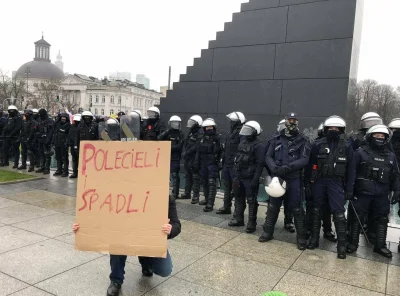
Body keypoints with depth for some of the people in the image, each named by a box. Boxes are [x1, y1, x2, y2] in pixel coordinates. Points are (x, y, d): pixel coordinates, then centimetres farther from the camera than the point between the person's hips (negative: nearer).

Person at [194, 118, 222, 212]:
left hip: (212, 163, -6)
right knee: (205, 182, 15)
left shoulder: (217, 138, -6)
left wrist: (219, 163, -15)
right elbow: (198, 152, 13)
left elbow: (220, 152, -11)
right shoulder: (203, 138, 12)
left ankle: (210, 203, -10)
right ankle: (207, 199, 31)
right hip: (203, 164, 6)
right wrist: (196, 164, 9)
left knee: (211, 183, -10)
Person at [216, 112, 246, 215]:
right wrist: (222, 160, 20)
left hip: (235, 165, -10)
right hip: (227, 164, 10)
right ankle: (226, 207, 29)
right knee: (227, 187, 17)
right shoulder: (232, 132, 16)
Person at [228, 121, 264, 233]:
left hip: (250, 179, -8)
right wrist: (236, 176, 13)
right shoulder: (242, 143, 12)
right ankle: (238, 219, 30)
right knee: (239, 198, 17)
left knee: (252, 202, 1)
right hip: (240, 177, 8)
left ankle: (251, 223, 12)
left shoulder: (259, 146, -13)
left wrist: (255, 180, -21)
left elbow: (260, 164, -17)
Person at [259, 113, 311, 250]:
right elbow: (268, 156, 5)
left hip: (294, 179, -2)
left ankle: (301, 237, 18)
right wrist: (274, 168, -14)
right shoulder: (277, 139, 7)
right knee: (273, 206, 13)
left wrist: (288, 167, -22)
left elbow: (304, 159, -10)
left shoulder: (303, 140, -1)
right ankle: (268, 232, 28)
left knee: (296, 208, 4)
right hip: (277, 177, 3)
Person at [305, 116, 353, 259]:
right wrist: (308, 183, -2)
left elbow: (350, 168, 3)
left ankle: (342, 245, 5)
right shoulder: (318, 144, -1)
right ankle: (314, 238, 23)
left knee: (338, 213, -5)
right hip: (319, 181, 1)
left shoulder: (346, 146, 0)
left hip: (336, 182, -1)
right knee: (317, 210, 11)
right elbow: (310, 165, 1)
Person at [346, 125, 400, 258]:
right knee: (357, 217, 4)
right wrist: (349, 190, -12)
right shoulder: (361, 153, -5)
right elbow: (352, 173, -8)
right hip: (363, 192, -4)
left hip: (382, 195, 4)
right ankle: (353, 243, 17)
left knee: (382, 219, 11)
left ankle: (380, 246, 24)